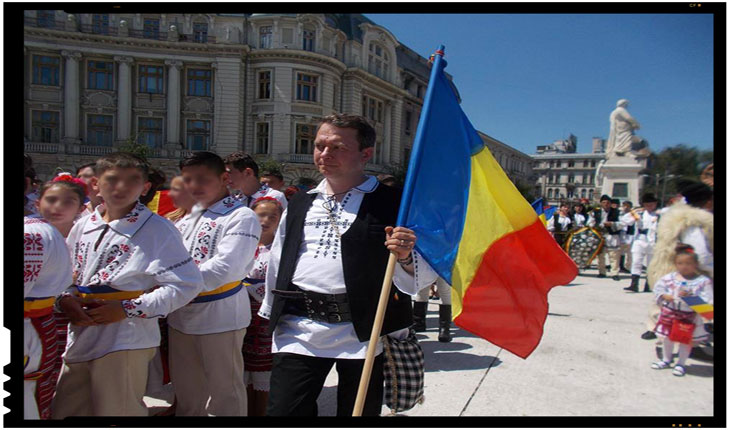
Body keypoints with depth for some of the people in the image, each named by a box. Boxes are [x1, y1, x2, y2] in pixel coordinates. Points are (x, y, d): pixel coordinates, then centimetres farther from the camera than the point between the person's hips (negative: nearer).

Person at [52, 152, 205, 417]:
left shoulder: (157, 229, -10)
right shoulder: (83, 226, 9)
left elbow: (187, 284, -16)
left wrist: (128, 309, -18)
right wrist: (65, 299, -3)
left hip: (125, 343, -6)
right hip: (79, 339, 7)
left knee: (117, 411, 4)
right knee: (65, 411, 19)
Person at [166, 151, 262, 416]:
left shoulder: (241, 217, -11)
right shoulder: (187, 218, 15)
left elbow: (226, 267, -22)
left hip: (220, 317, -7)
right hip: (181, 316, 8)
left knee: (224, 393, 5)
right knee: (186, 391, 21)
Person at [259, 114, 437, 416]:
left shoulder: (392, 205, -2)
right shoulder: (300, 204, 12)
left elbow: (421, 279, -5)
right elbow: (278, 264, 19)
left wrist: (405, 257, -26)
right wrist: (272, 316, 20)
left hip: (364, 334, -2)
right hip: (297, 331, 3)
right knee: (283, 410, 1)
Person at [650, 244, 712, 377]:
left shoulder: (703, 281, -10)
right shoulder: (669, 278, -2)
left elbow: (707, 300, -12)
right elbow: (658, 288, 5)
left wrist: (690, 297, -24)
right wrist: (664, 296, -13)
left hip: (690, 316, -2)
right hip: (670, 313, 3)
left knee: (686, 339, 8)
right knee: (668, 337, 15)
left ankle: (681, 363, 26)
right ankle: (666, 360, 34)